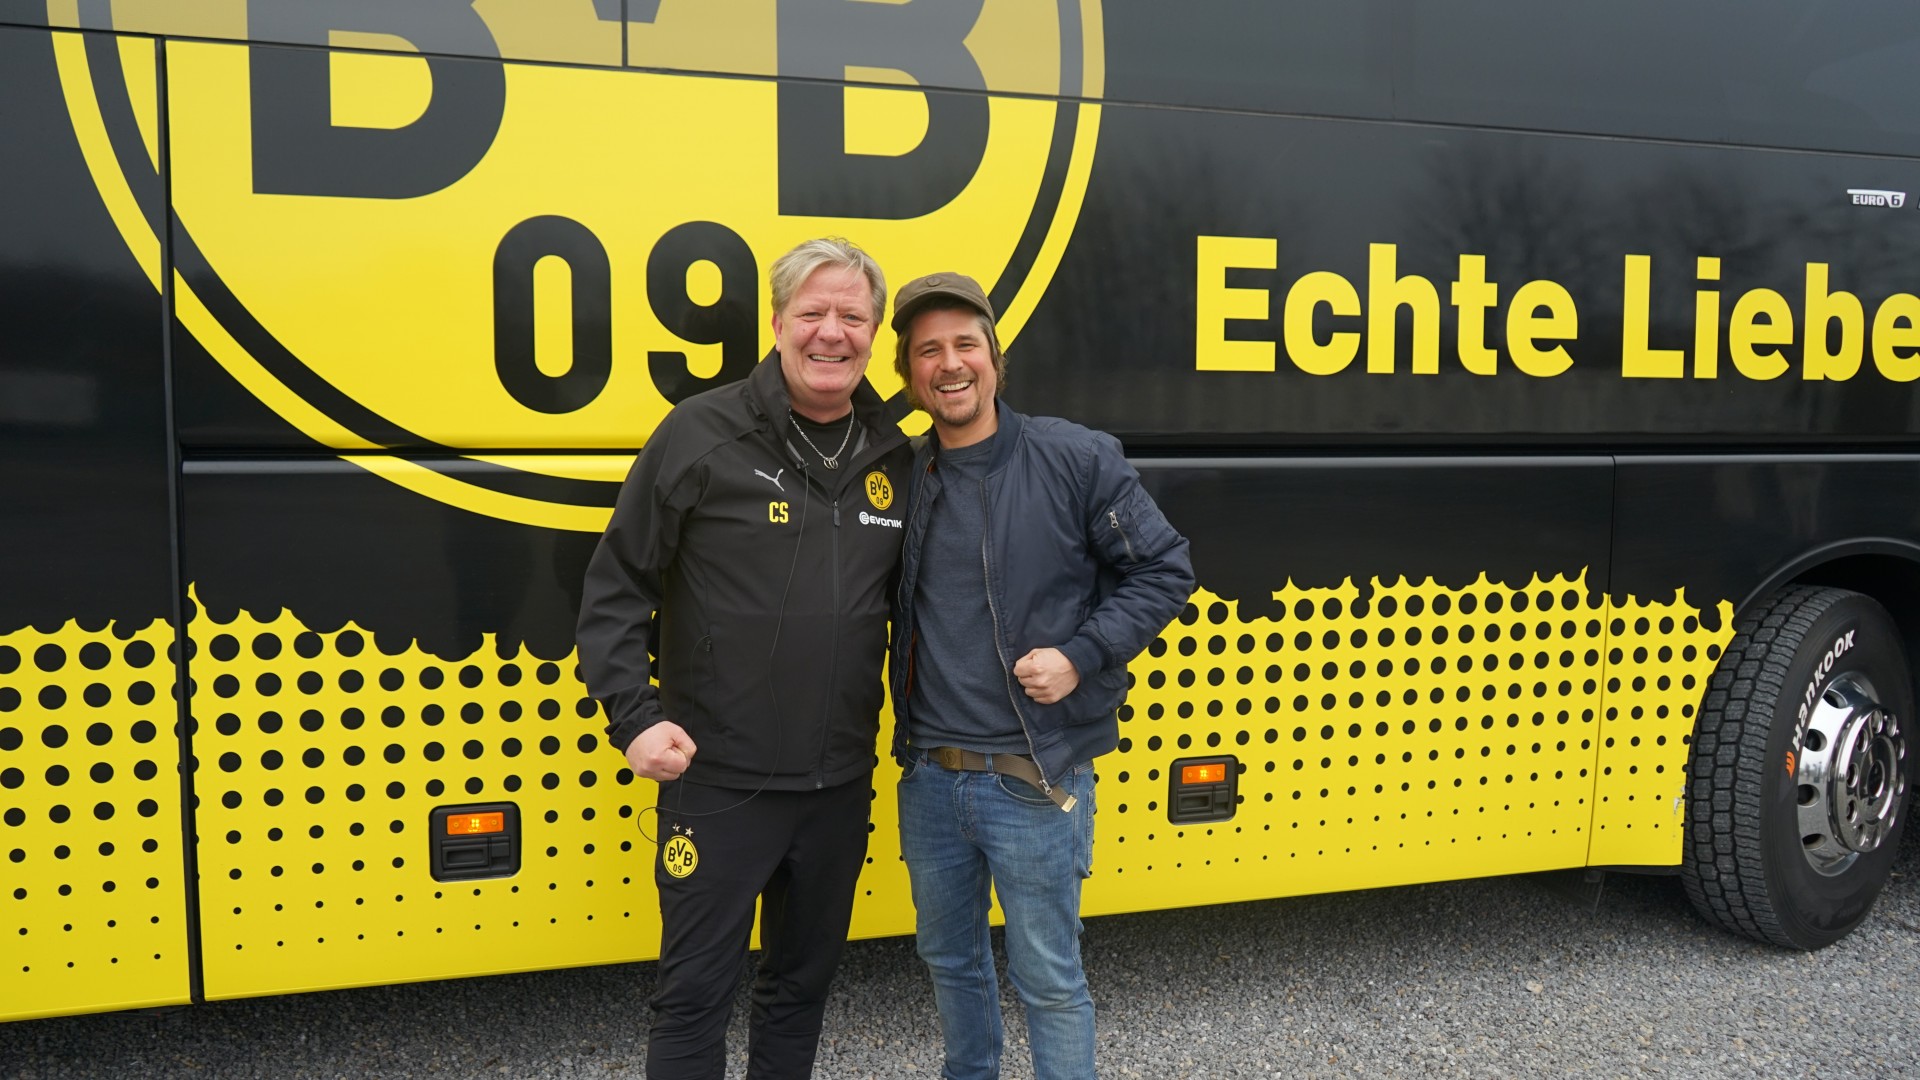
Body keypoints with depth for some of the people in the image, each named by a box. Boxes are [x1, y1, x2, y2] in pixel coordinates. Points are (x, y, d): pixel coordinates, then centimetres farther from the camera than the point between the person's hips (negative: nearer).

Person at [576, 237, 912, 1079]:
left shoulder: (895, 460, 4)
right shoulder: (702, 434, -9)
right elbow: (615, 585, -5)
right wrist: (633, 717, -12)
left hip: (840, 784, 4)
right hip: (718, 780, -4)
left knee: (802, 983, 18)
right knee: (695, 991, 6)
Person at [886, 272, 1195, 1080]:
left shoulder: (1077, 460, -8)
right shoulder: (903, 483, 4)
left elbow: (1163, 571, -4)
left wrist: (1081, 656, -16)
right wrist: (907, 743, 3)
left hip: (1035, 782, -5)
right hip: (929, 780, 5)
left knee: (1048, 980, 7)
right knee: (949, 959, 21)